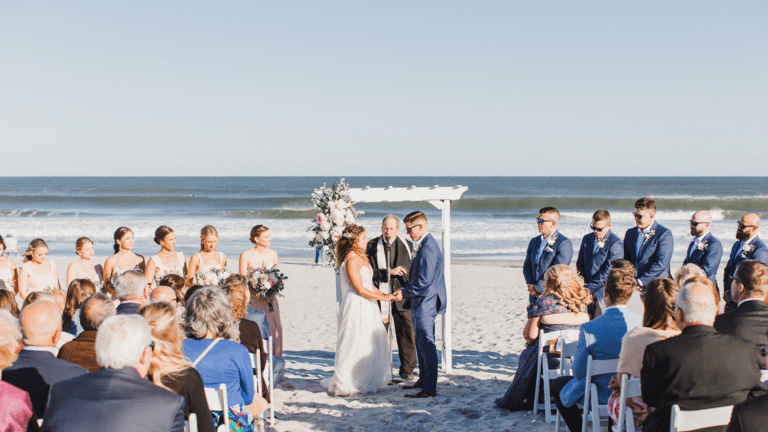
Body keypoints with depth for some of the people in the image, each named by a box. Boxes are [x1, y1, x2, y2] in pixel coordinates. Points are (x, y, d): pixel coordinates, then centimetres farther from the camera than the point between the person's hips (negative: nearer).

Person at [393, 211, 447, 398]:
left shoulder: (428, 248, -20)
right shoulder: (426, 245, 14)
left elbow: (424, 281, -24)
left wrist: (405, 293, -13)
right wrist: (406, 289, 9)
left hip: (425, 304, -11)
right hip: (422, 304, 11)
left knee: (427, 345, -7)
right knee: (421, 344, 20)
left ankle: (429, 389, -4)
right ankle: (423, 381, 32)